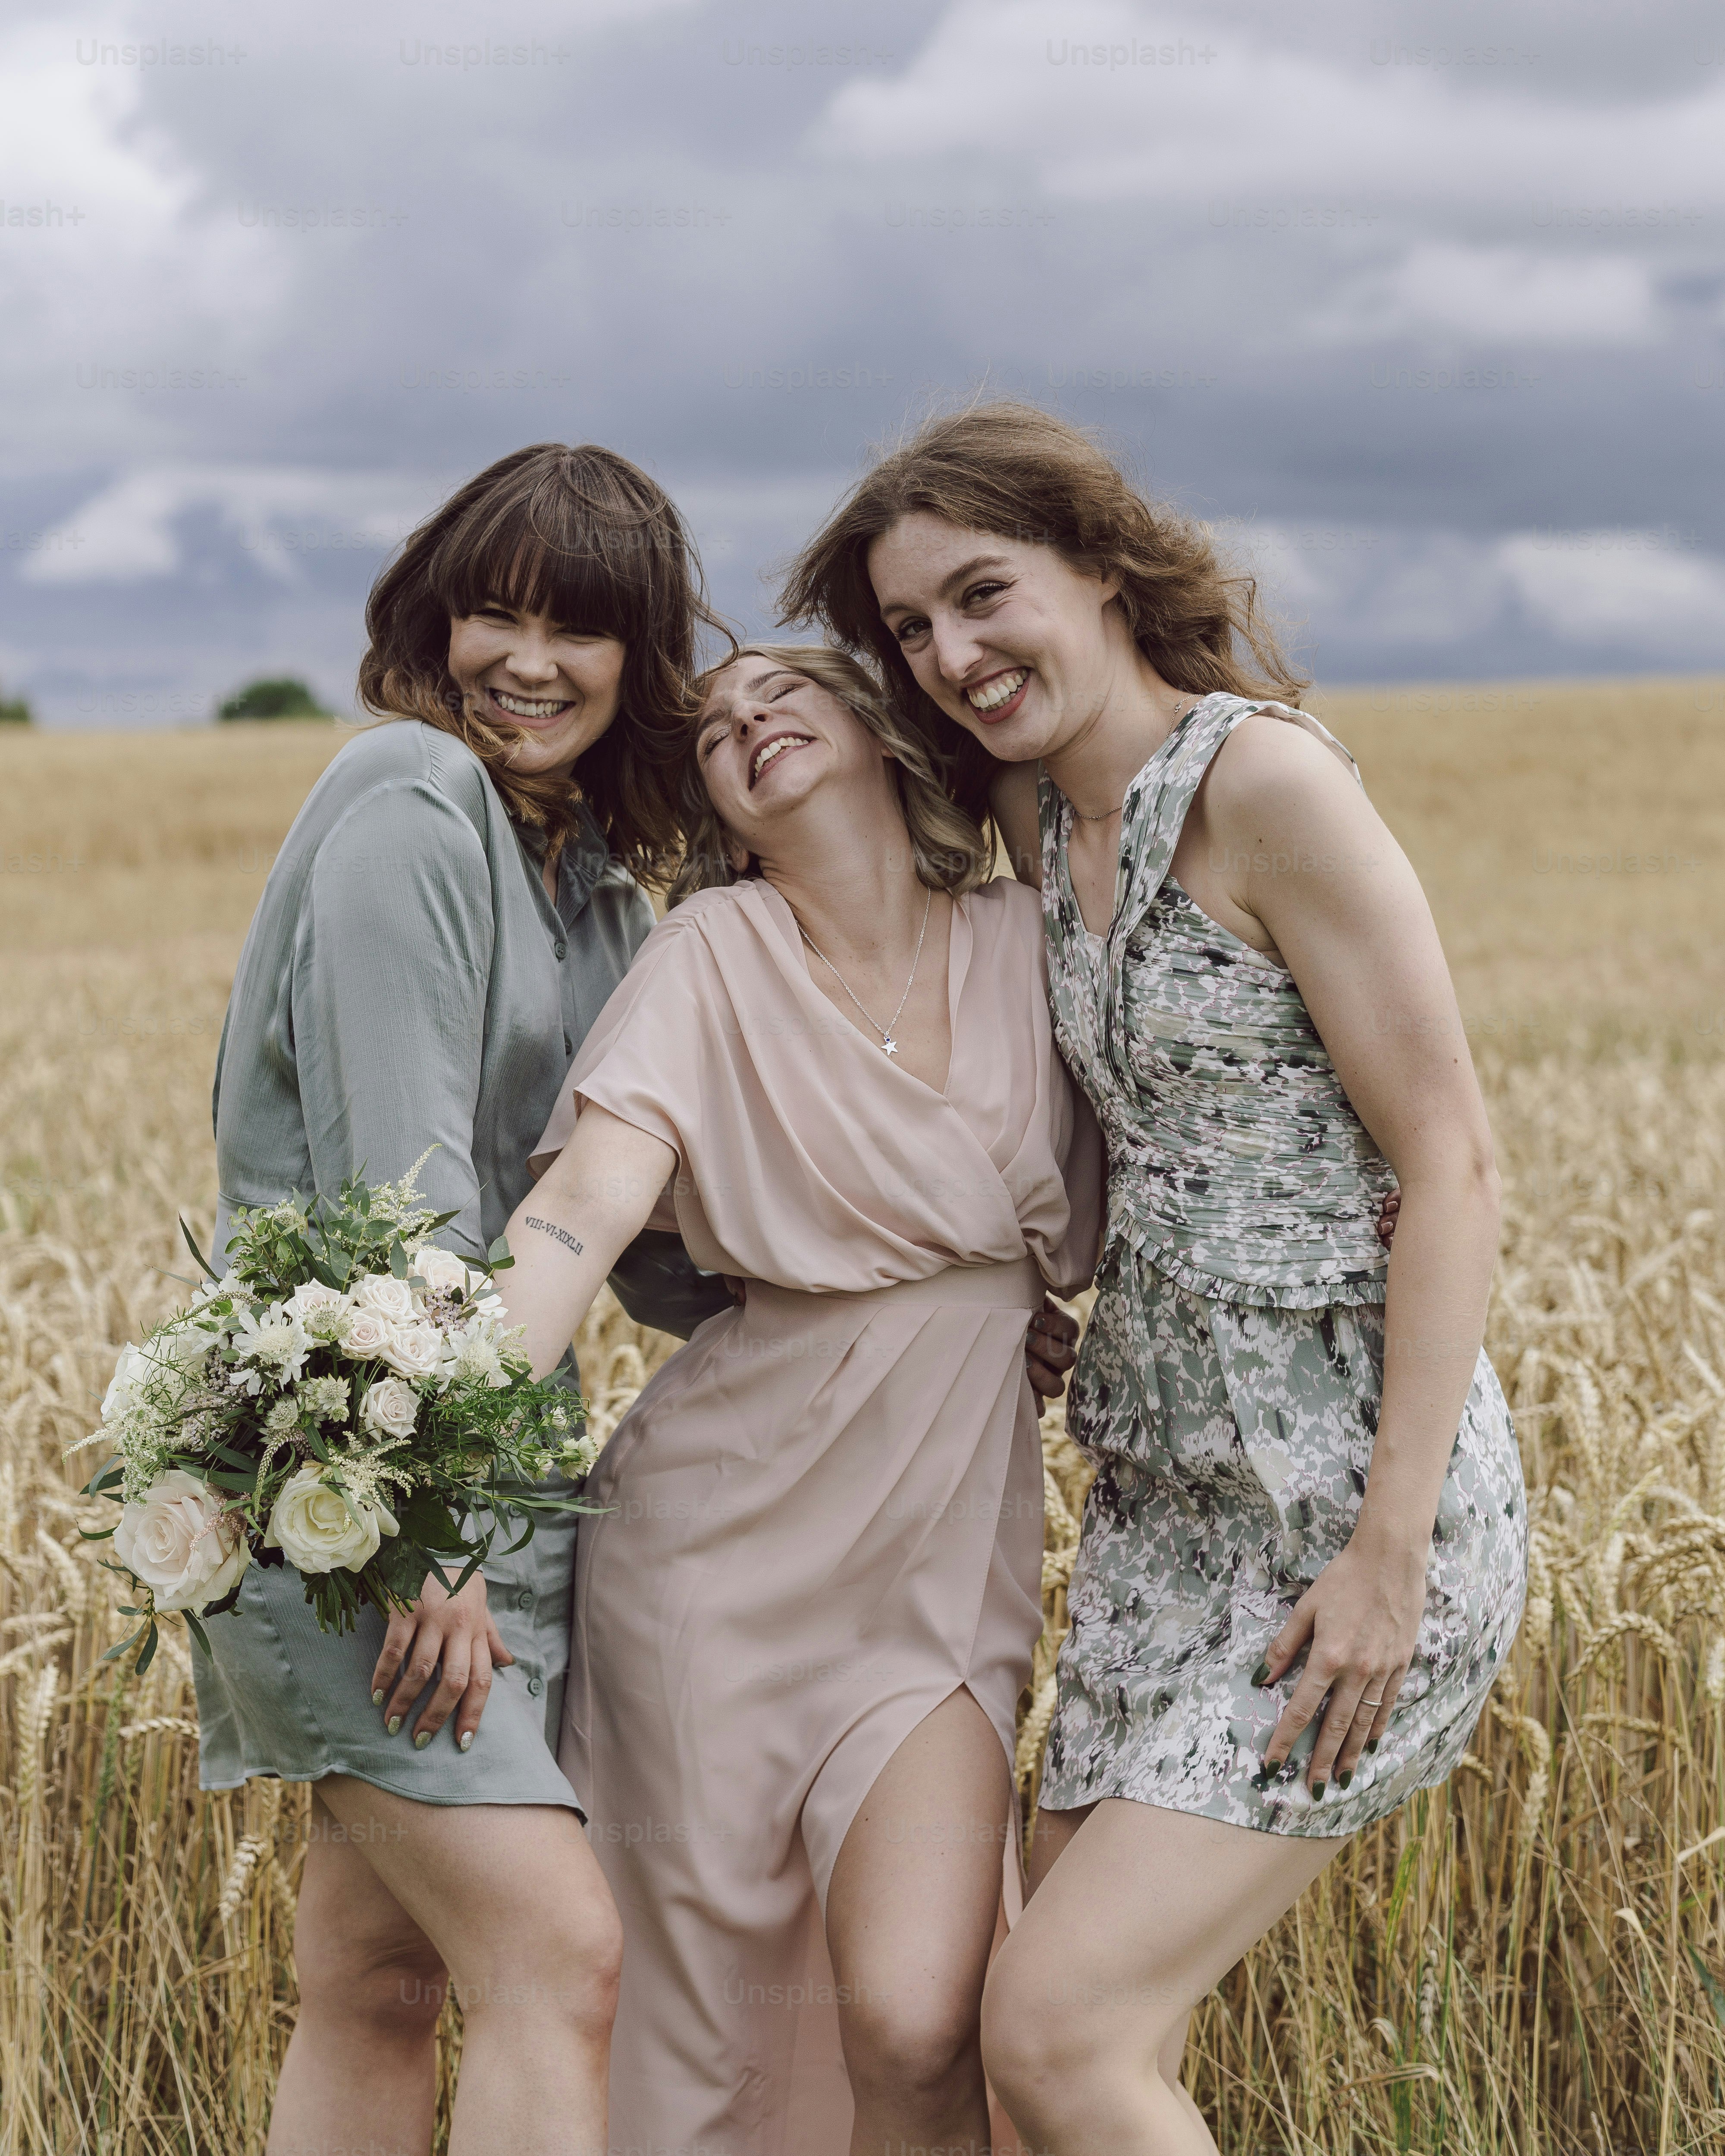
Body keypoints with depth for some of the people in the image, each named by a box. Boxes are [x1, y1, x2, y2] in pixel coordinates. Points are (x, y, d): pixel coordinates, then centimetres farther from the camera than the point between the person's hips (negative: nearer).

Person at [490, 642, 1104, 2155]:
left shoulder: (1027, 944, 2)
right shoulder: (717, 954, -6)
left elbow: (1093, 1244, 12)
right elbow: (580, 1209, -21)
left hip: (944, 1562, 1)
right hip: (724, 1536, -1)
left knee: (914, 2028, -16)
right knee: (700, 2031, 6)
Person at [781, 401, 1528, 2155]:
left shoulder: (1266, 779, -14)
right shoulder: (1038, 819, 10)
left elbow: (1453, 1168, -15)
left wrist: (1391, 1549, -19)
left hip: (1355, 1500, -8)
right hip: (1165, 1495, 8)